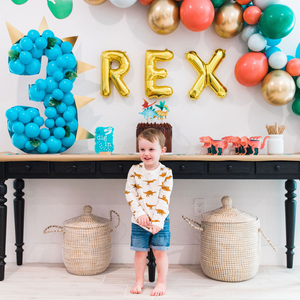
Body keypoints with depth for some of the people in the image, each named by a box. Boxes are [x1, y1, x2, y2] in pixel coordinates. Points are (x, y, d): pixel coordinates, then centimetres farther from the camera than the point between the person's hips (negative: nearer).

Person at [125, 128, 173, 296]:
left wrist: (158, 220, -17)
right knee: (140, 251, 10)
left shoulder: (166, 173, -9)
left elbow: (164, 199, -11)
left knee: (160, 251, 5)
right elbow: (130, 193, -5)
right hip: (139, 220, 2)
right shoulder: (135, 171, -4)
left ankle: (162, 282, 22)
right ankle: (139, 281, 28)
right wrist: (139, 213, -15)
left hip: (160, 220, -1)